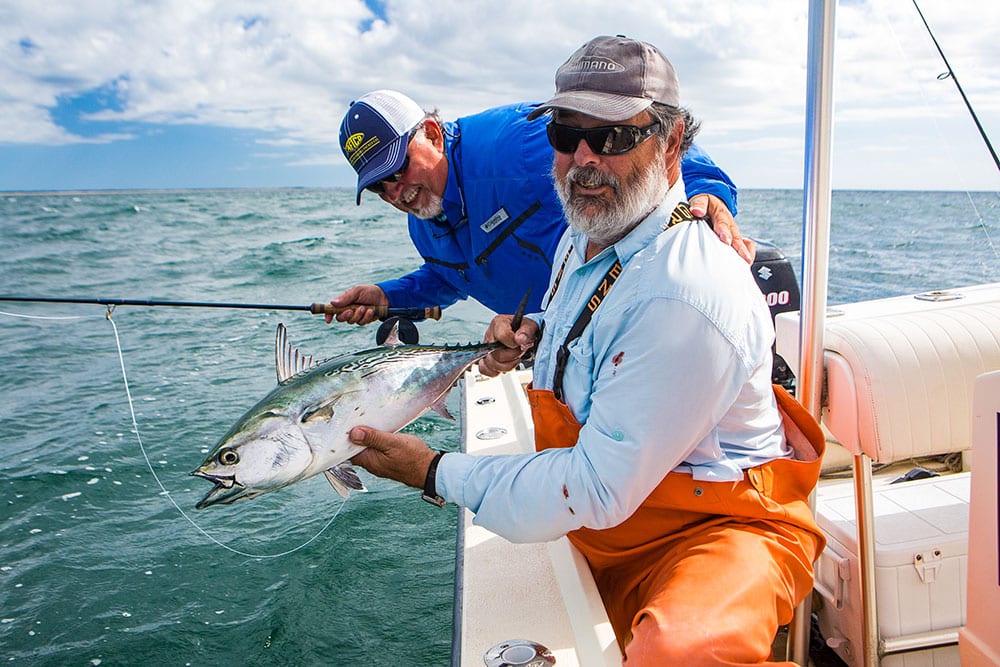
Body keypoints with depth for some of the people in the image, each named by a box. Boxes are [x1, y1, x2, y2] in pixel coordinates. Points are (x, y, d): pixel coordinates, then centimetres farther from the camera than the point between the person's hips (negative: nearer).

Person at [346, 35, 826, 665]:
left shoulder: (685, 297, -29)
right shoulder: (584, 235, 3)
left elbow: (600, 487, -26)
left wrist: (436, 472, -17)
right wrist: (534, 334, 1)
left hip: (724, 525, -9)